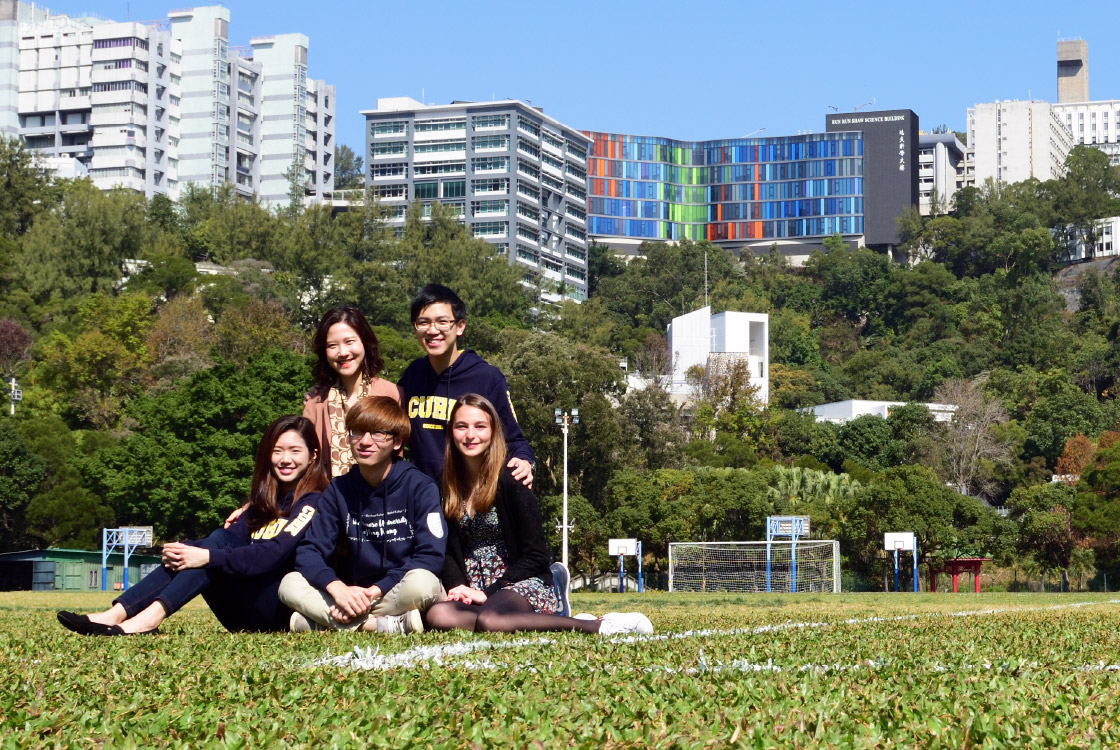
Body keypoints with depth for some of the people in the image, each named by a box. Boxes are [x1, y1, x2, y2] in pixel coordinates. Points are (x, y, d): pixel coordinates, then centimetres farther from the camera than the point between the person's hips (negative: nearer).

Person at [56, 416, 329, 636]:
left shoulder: (313, 502, -4)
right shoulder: (265, 500, 20)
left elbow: (273, 555, -20)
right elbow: (234, 538, 4)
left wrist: (210, 557, -30)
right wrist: (179, 551, -15)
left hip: (284, 608, -7)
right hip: (243, 618, 7)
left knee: (219, 542, -25)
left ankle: (151, 617, -44)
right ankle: (115, 615, -32)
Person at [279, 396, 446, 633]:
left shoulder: (420, 487, -5)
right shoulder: (339, 490, 7)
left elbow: (430, 556, -14)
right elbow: (309, 551, -2)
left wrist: (374, 592, -22)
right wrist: (338, 589, -23)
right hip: (354, 594, 4)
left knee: (421, 582, -36)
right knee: (290, 584, -18)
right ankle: (393, 626, -29)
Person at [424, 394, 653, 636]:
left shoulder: (510, 480, -6)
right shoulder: (449, 485, 10)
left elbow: (536, 556, -7)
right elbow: (449, 549, 10)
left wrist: (488, 593, -14)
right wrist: (457, 587, -11)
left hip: (525, 585, -5)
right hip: (473, 590, 6)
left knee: (489, 621, -42)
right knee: (437, 616, -32)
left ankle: (598, 626, -28)